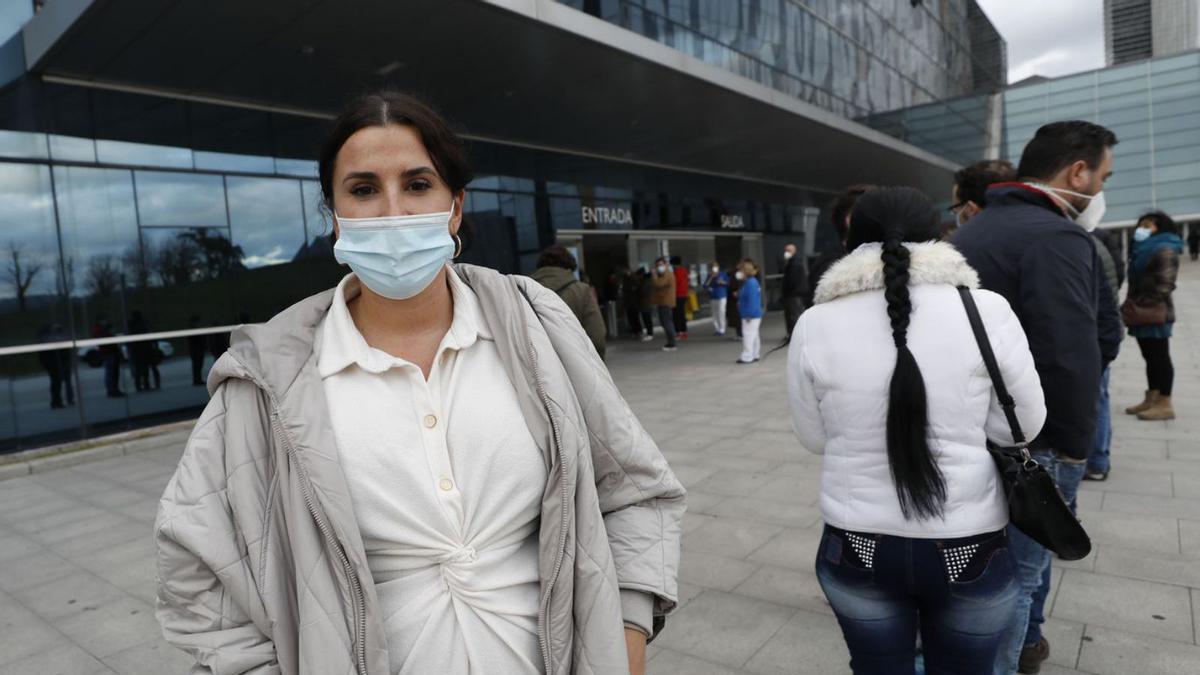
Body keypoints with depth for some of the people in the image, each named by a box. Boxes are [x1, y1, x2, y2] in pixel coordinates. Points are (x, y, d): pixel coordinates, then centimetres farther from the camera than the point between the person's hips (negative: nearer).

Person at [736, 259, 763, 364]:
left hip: (751, 315, -11)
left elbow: (752, 300, -23)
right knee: (754, 335, 15)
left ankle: (747, 357, -3)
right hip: (754, 315, 11)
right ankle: (755, 355, 24)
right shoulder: (750, 282, 12)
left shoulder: (750, 283, -20)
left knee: (748, 335, -6)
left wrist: (749, 314, -22)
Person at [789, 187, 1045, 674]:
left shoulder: (815, 324, -9)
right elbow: (1021, 427, -3)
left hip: (857, 546, 0)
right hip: (969, 547, 0)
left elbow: (814, 438, 0)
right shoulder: (987, 309, -11)